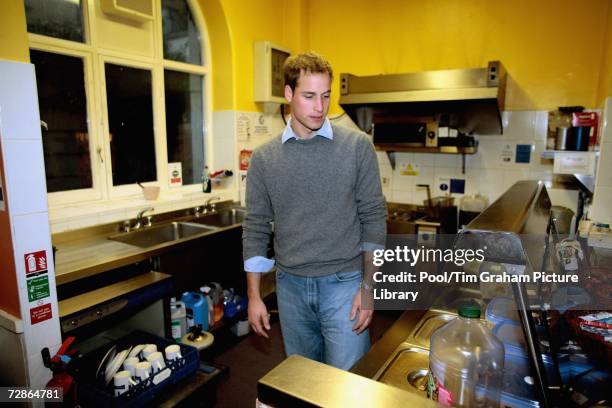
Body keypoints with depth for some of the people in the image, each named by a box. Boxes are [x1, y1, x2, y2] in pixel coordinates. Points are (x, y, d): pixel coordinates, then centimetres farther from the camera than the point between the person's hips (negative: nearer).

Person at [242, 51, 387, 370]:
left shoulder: (358, 147, -5)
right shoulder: (264, 158, 0)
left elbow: (373, 218, -4)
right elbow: (256, 228, 3)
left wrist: (368, 286, -8)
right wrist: (253, 295, 2)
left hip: (344, 283, -2)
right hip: (290, 286, 3)